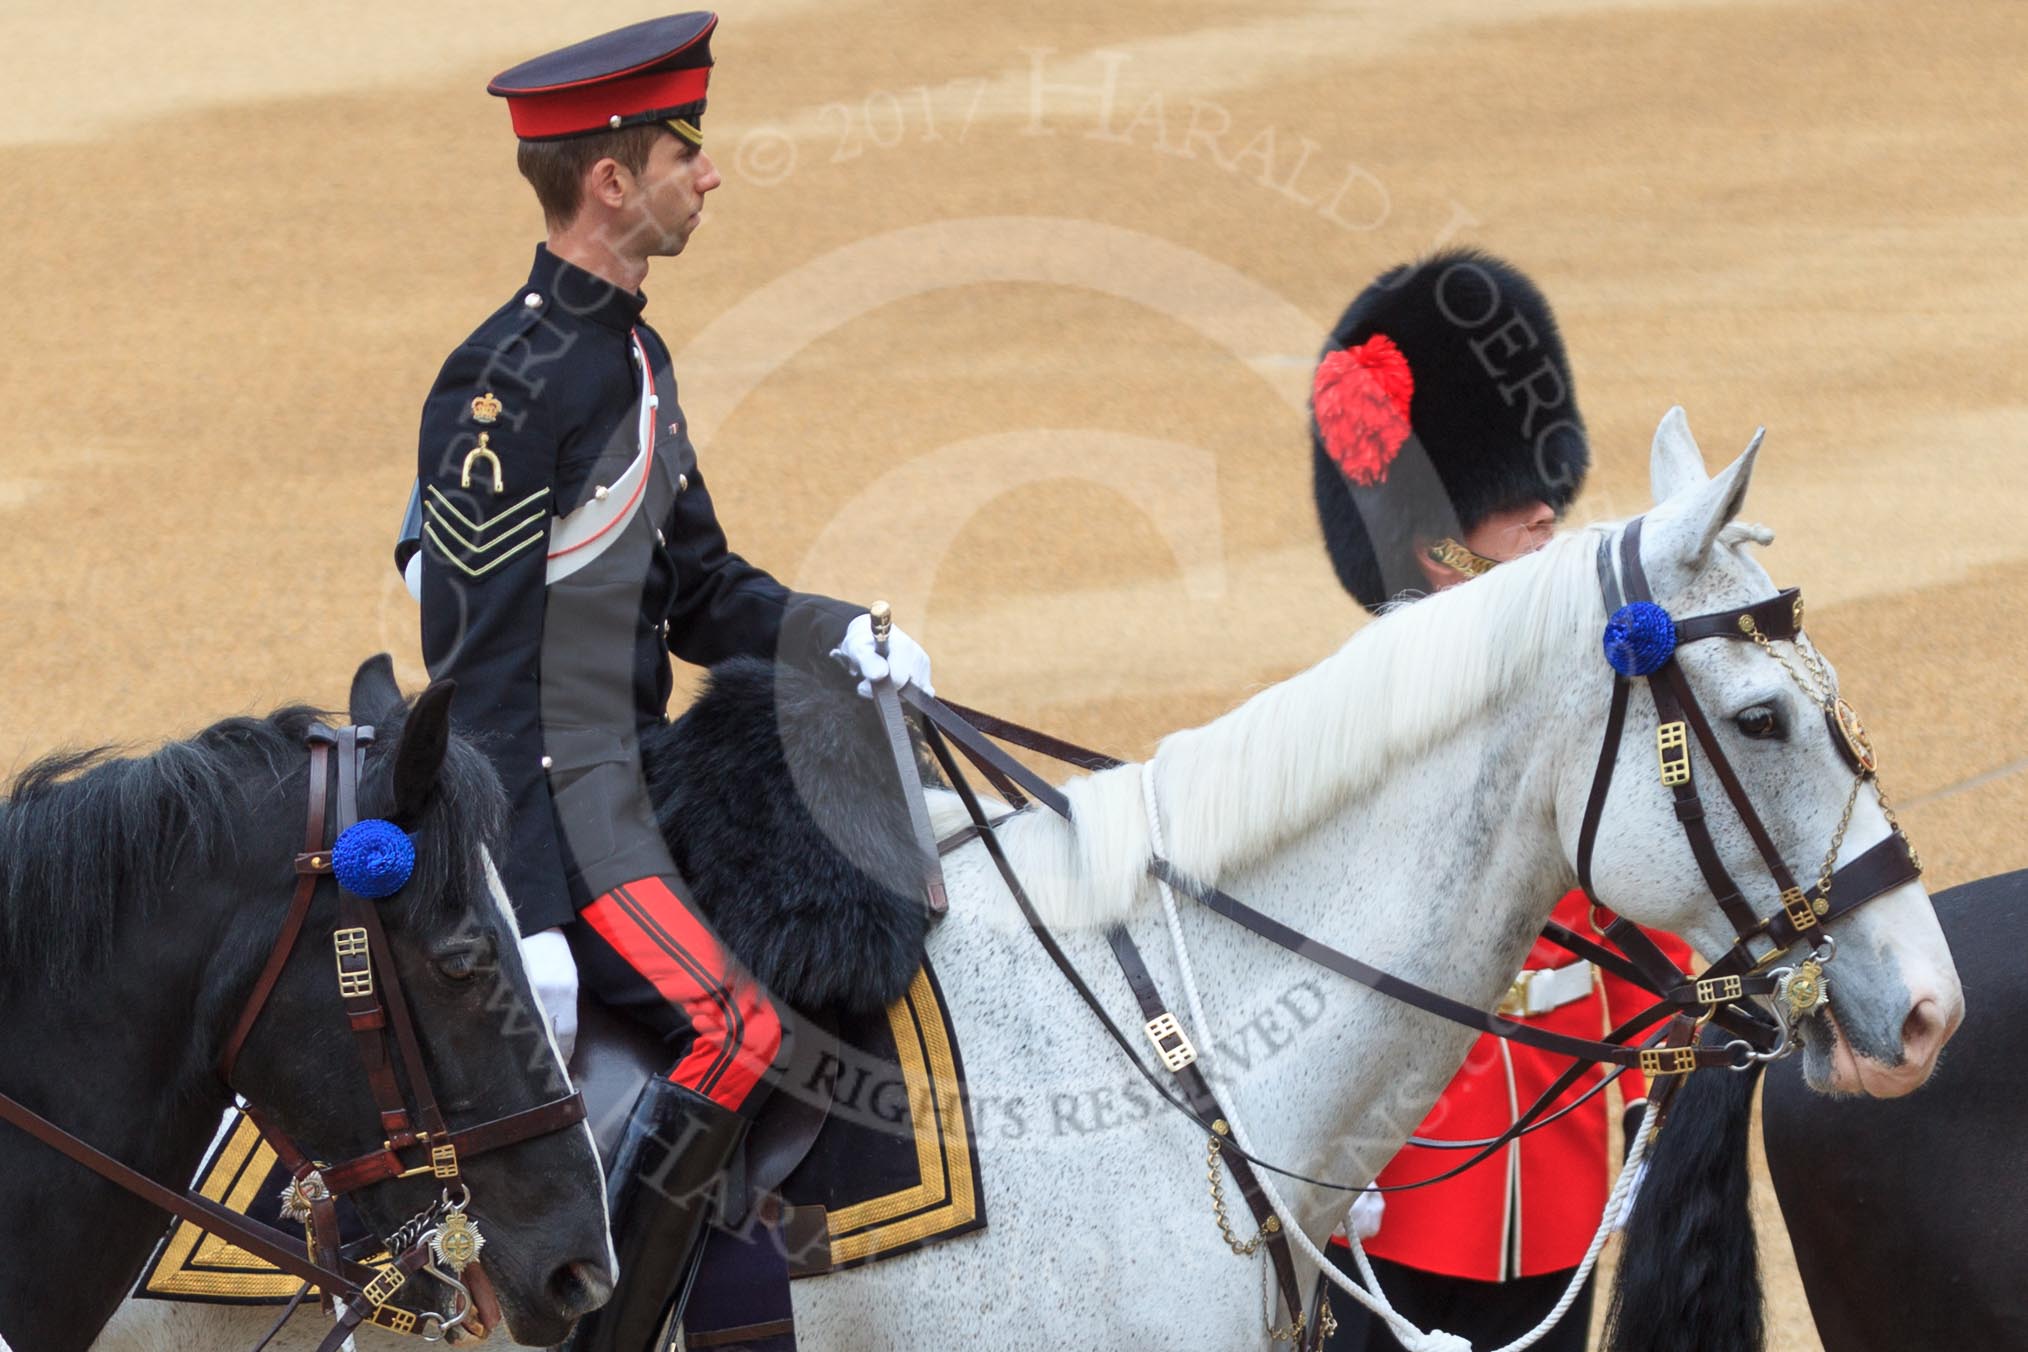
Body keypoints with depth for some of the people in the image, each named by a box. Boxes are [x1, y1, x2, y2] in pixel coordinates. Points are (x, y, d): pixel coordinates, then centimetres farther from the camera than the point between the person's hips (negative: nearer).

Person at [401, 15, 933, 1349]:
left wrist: (847, 639, -3)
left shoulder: (633, 357, 12)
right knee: (732, 1030, -23)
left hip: (632, 777, 10)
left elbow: (698, 589, 18)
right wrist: (531, 920, -24)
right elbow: (481, 666, -20)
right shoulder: (512, 384, -19)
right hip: (549, 799, -10)